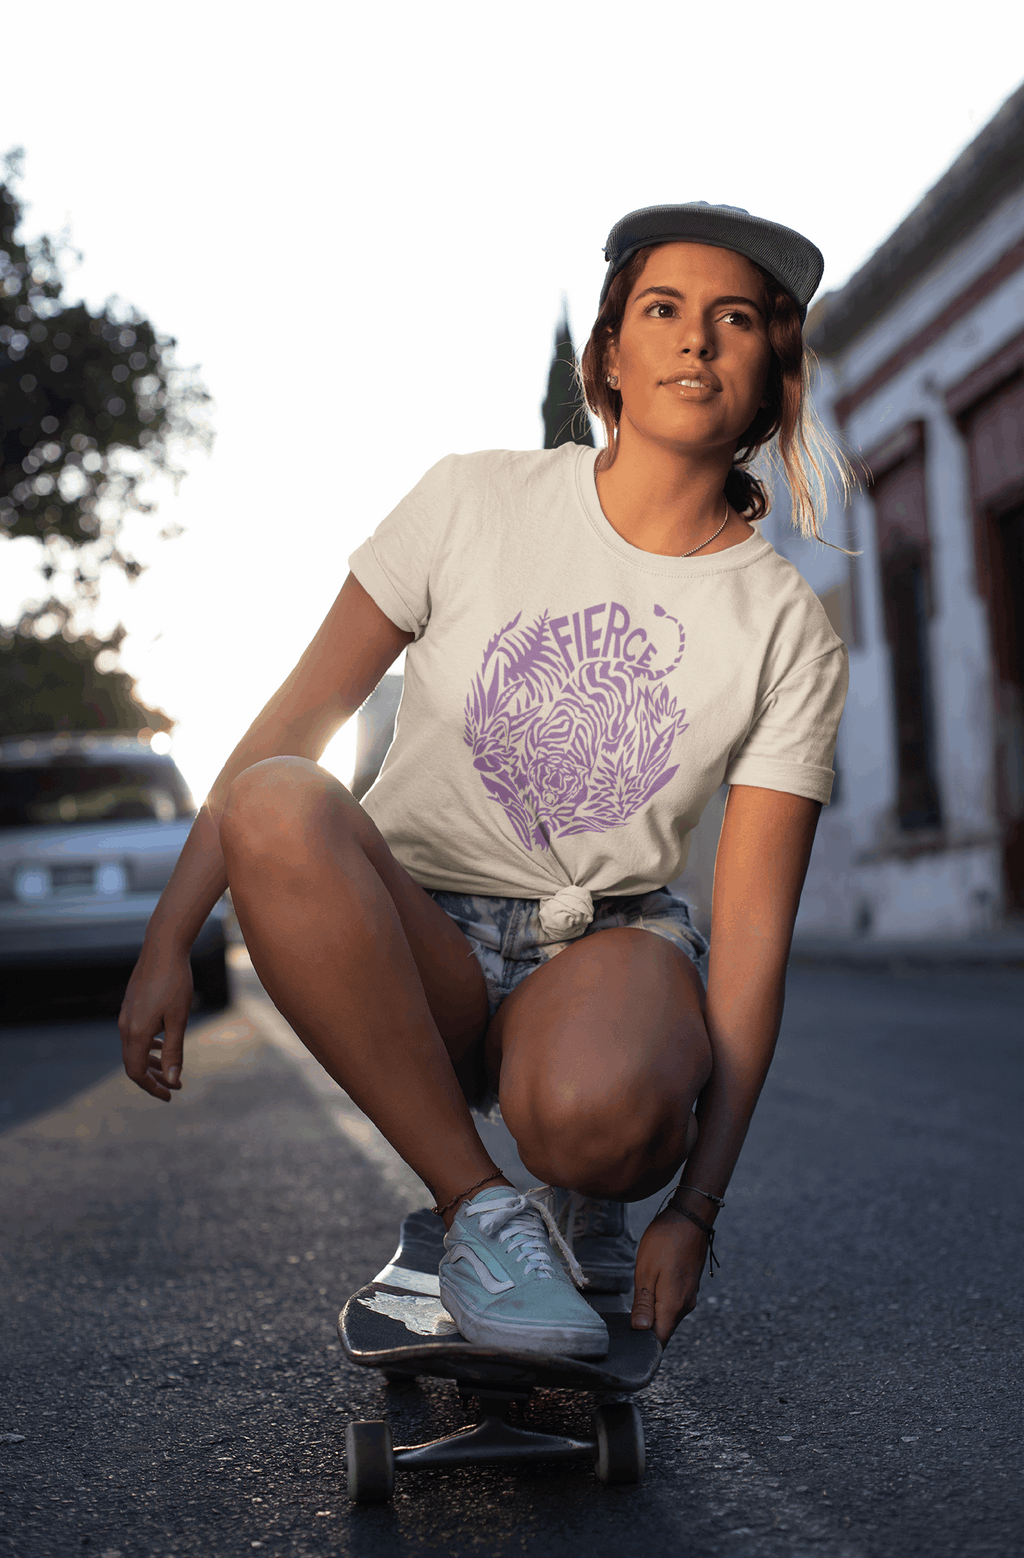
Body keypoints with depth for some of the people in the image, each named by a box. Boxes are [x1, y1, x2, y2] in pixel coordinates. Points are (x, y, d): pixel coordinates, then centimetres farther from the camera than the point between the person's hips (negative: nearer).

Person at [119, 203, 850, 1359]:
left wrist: (695, 1208, -14)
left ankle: (585, 1202, 3)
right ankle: (478, 1206, -21)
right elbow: (295, 719, -3)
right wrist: (170, 939, -11)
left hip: (604, 944, -1)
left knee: (601, 1110, -38)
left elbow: (752, 929, -9)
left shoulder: (789, 634, -5)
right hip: (409, 941, 1)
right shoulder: (476, 503, -4)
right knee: (273, 805, -33)